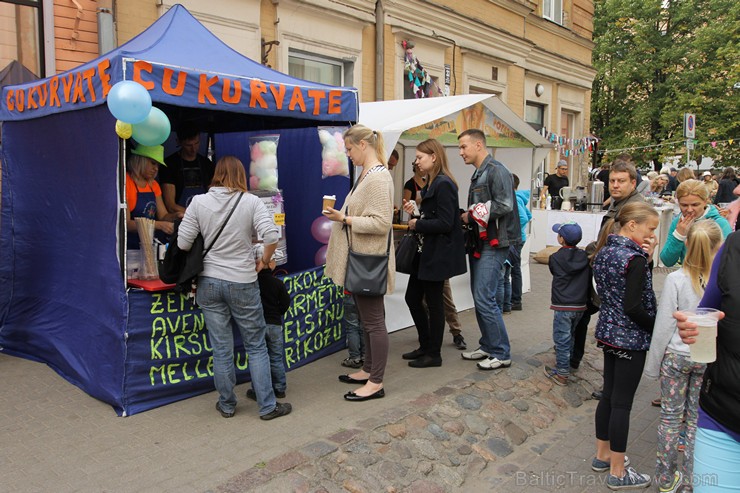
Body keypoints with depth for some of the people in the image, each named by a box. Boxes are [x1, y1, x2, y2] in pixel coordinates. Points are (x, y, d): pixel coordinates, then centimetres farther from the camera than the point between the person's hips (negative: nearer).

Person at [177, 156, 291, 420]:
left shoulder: (198, 202, -2)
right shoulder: (251, 202, -6)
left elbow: (183, 243, -3)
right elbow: (271, 236, -16)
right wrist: (264, 262, 1)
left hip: (209, 283, 2)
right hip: (243, 283, -2)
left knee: (221, 348, 11)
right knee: (256, 346, 10)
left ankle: (226, 404, 25)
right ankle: (267, 406, 16)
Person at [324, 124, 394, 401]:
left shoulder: (378, 177, -17)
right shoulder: (366, 174, 12)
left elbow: (381, 222, -23)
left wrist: (345, 219, -20)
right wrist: (342, 215, 7)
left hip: (369, 261, -10)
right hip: (360, 257, 10)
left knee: (373, 321, -1)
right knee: (367, 318, 18)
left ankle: (376, 383, 10)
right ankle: (369, 370, 31)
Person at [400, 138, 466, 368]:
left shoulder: (444, 184, -17)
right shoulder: (430, 184, 13)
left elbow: (445, 223, -23)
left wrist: (417, 224, -13)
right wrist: (414, 214, 1)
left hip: (439, 253, -10)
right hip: (426, 251, 10)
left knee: (433, 302, 2)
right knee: (412, 298, 14)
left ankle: (433, 354, 17)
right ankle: (425, 345, 29)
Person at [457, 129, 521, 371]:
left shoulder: (496, 171, -11)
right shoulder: (477, 175, 18)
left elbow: (504, 205, -21)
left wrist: (472, 215, -13)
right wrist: (466, 216, 5)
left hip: (493, 244, -10)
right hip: (478, 243, 10)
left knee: (484, 298, -10)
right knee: (479, 297, 12)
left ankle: (501, 354, 2)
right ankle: (487, 346, 23)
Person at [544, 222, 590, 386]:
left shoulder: (555, 258, -10)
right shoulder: (585, 257, 2)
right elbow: (589, 279, 8)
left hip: (562, 306, -5)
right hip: (580, 306, 5)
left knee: (562, 338, 0)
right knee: (570, 336, 21)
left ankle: (562, 373, 4)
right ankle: (564, 364, 34)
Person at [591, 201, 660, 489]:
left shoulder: (604, 252, 6)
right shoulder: (635, 258, -19)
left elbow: (618, 289, 7)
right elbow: (633, 307, -23)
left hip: (608, 332, 8)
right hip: (630, 338, -8)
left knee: (608, 395, 18)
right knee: (622, 403, 2)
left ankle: (602, 455, 32)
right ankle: (617, 473, 15)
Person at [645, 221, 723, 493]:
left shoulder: (676, 279, -16)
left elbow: (664, 327, -12)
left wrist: (654, 364, -1)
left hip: (676, 357, -1)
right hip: (709, 359, 2)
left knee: (671, 417, 10)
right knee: (697, 418, 16)